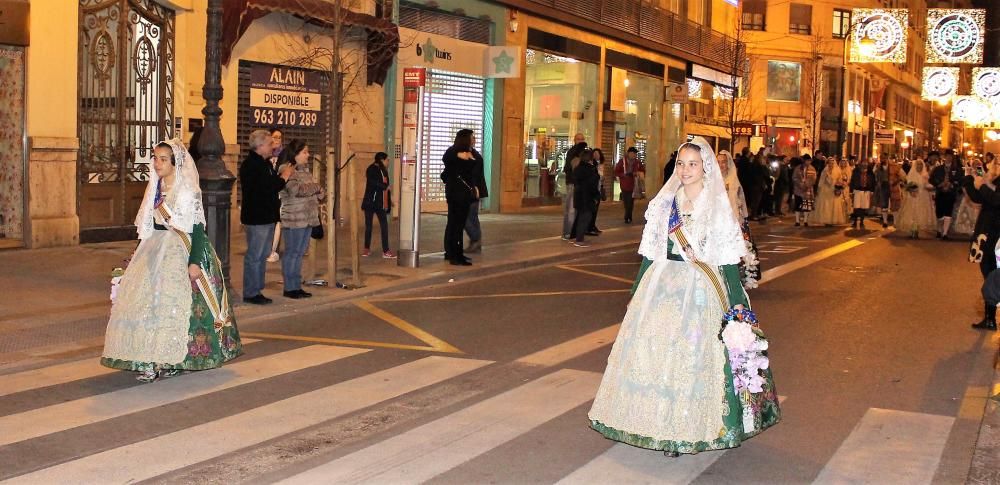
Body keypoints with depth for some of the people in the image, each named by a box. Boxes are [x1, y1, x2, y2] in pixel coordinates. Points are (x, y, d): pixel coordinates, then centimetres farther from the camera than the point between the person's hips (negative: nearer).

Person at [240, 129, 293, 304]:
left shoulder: (265, 163, 16)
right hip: (256, 218, -10)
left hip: (267, 216, 10)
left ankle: (256, 291, 22)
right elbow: (267, 188, -24)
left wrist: (282, 175, 4)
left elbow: (272, 184, 19)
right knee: (254, 256, -4)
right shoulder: (251, 165, -17)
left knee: (262, 255, 15)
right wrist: (284, 177, -13)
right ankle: (250, 293, 2)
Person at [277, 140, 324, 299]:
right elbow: (296, 190, -23)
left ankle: (297, 286, 17)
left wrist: (319, 193, -3)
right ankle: (289, 288, 4)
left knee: (300, 253, 11)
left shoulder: (304, 169, 17)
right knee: (292, 253, -2)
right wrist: (317, 187, -10)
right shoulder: (286, 170, -10)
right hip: (293, 220, -8)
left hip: (308, 218, 8)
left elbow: (315, 191, 21)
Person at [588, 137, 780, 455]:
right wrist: (636, 293, 11)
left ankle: (688, 429, 8)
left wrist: (738, 301, -7)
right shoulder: (664, 203, 8)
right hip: (661, 287, 4)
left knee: (693, 355, -2)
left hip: (701, 290, -3)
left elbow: (728, 258, -3)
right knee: (656, 353, 3)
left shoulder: (718, 207, -1)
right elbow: (650, 253, 11)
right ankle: (662, 426, 14)